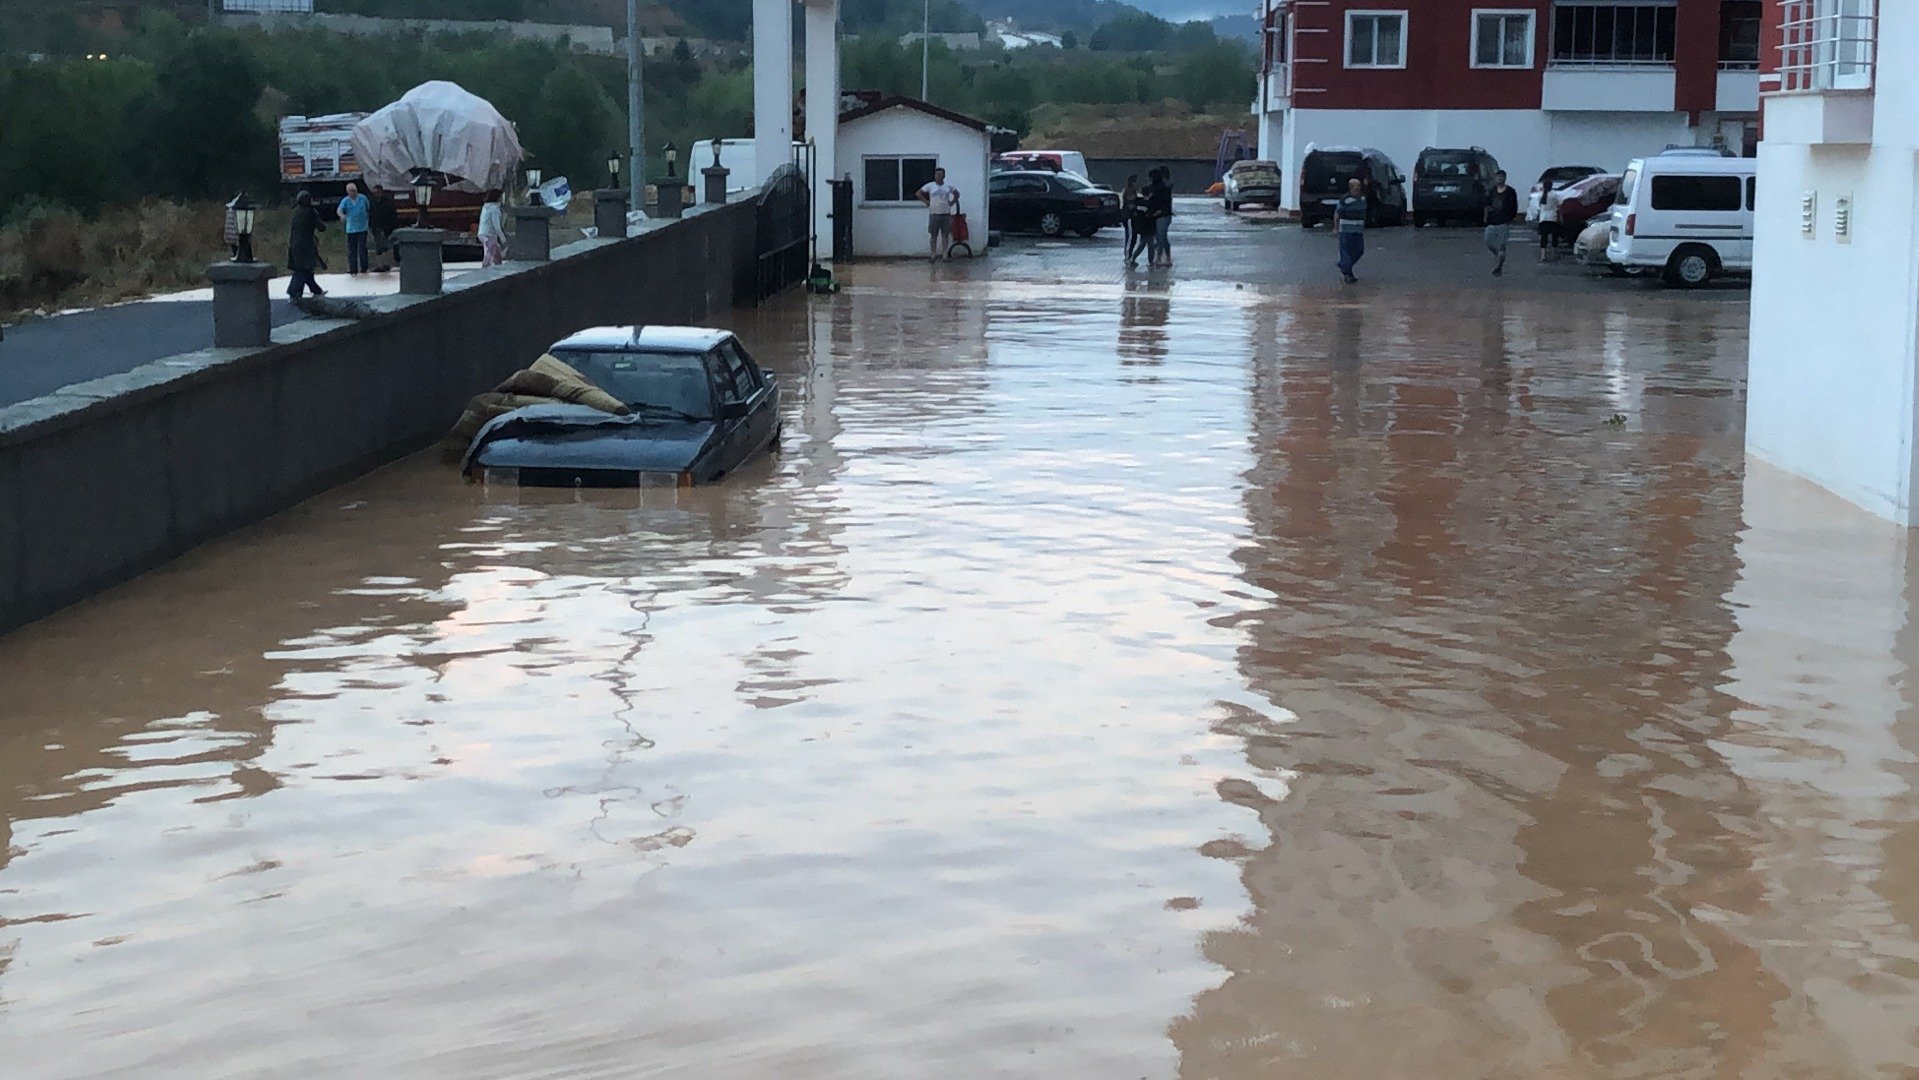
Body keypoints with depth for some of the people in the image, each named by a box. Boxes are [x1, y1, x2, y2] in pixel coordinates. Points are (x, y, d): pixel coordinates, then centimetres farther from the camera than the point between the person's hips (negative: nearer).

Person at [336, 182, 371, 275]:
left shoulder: (363, 198, 1)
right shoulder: (345, 201, -3)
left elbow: (369, 208, 16)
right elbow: (340, 209, -19)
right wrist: (342, 215, -40)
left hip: (362, 228, 0)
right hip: (351, 229, 0)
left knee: (362, 249, -3)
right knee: (352, 250, 4)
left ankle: (364, 268, 8)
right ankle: (353, 269, 11)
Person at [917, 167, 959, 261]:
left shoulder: (948, 186, 6)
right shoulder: (930, 186, 1)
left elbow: (957, 194, 21)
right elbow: (919, 193, 6)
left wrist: (952, 202, 7)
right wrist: (926, 201, -1)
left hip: (946, 214, 1)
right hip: (934, 214, -1)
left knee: (945, 235, 1)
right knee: (934, 235, 2)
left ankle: (944, 253, 6)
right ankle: (933, 254, 5)